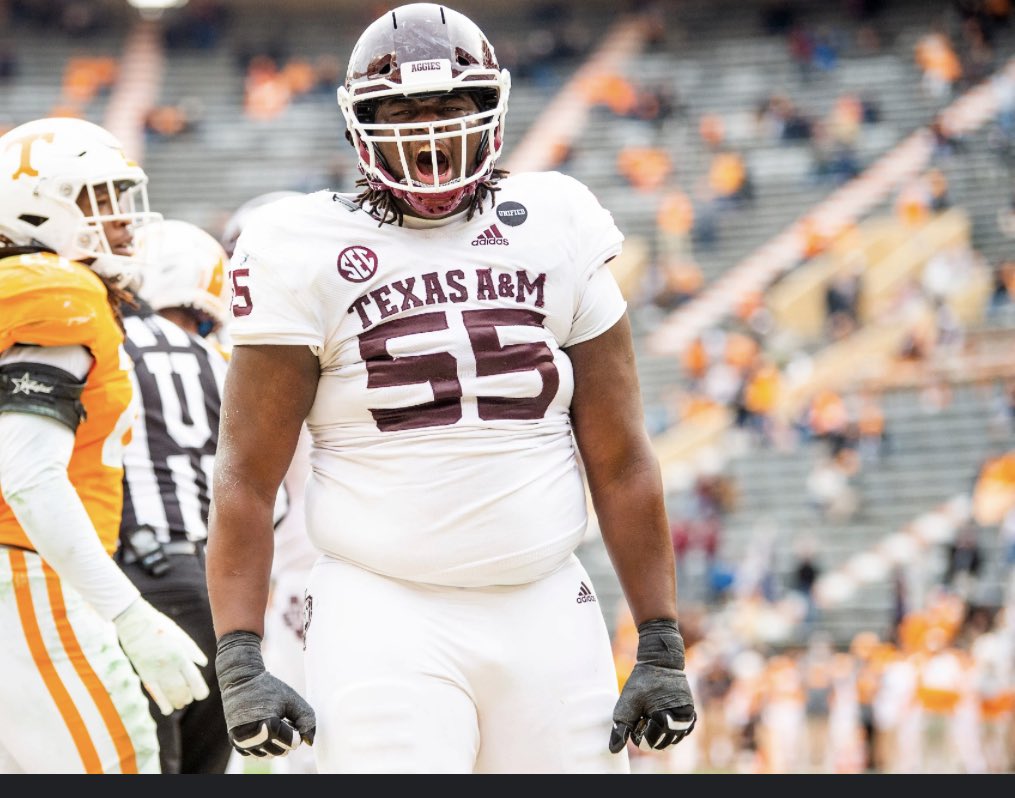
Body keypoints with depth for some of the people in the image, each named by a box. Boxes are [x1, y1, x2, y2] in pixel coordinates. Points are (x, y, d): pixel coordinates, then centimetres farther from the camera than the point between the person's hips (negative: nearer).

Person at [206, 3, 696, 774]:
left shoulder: (556, 238, 7)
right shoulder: (311, 257, 0)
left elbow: (620, 461, 9)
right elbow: (247, 478, -1)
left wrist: (662, 648, 5)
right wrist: (239, 662, -11)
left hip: (547, 619, 3)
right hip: (384, 622, -3)